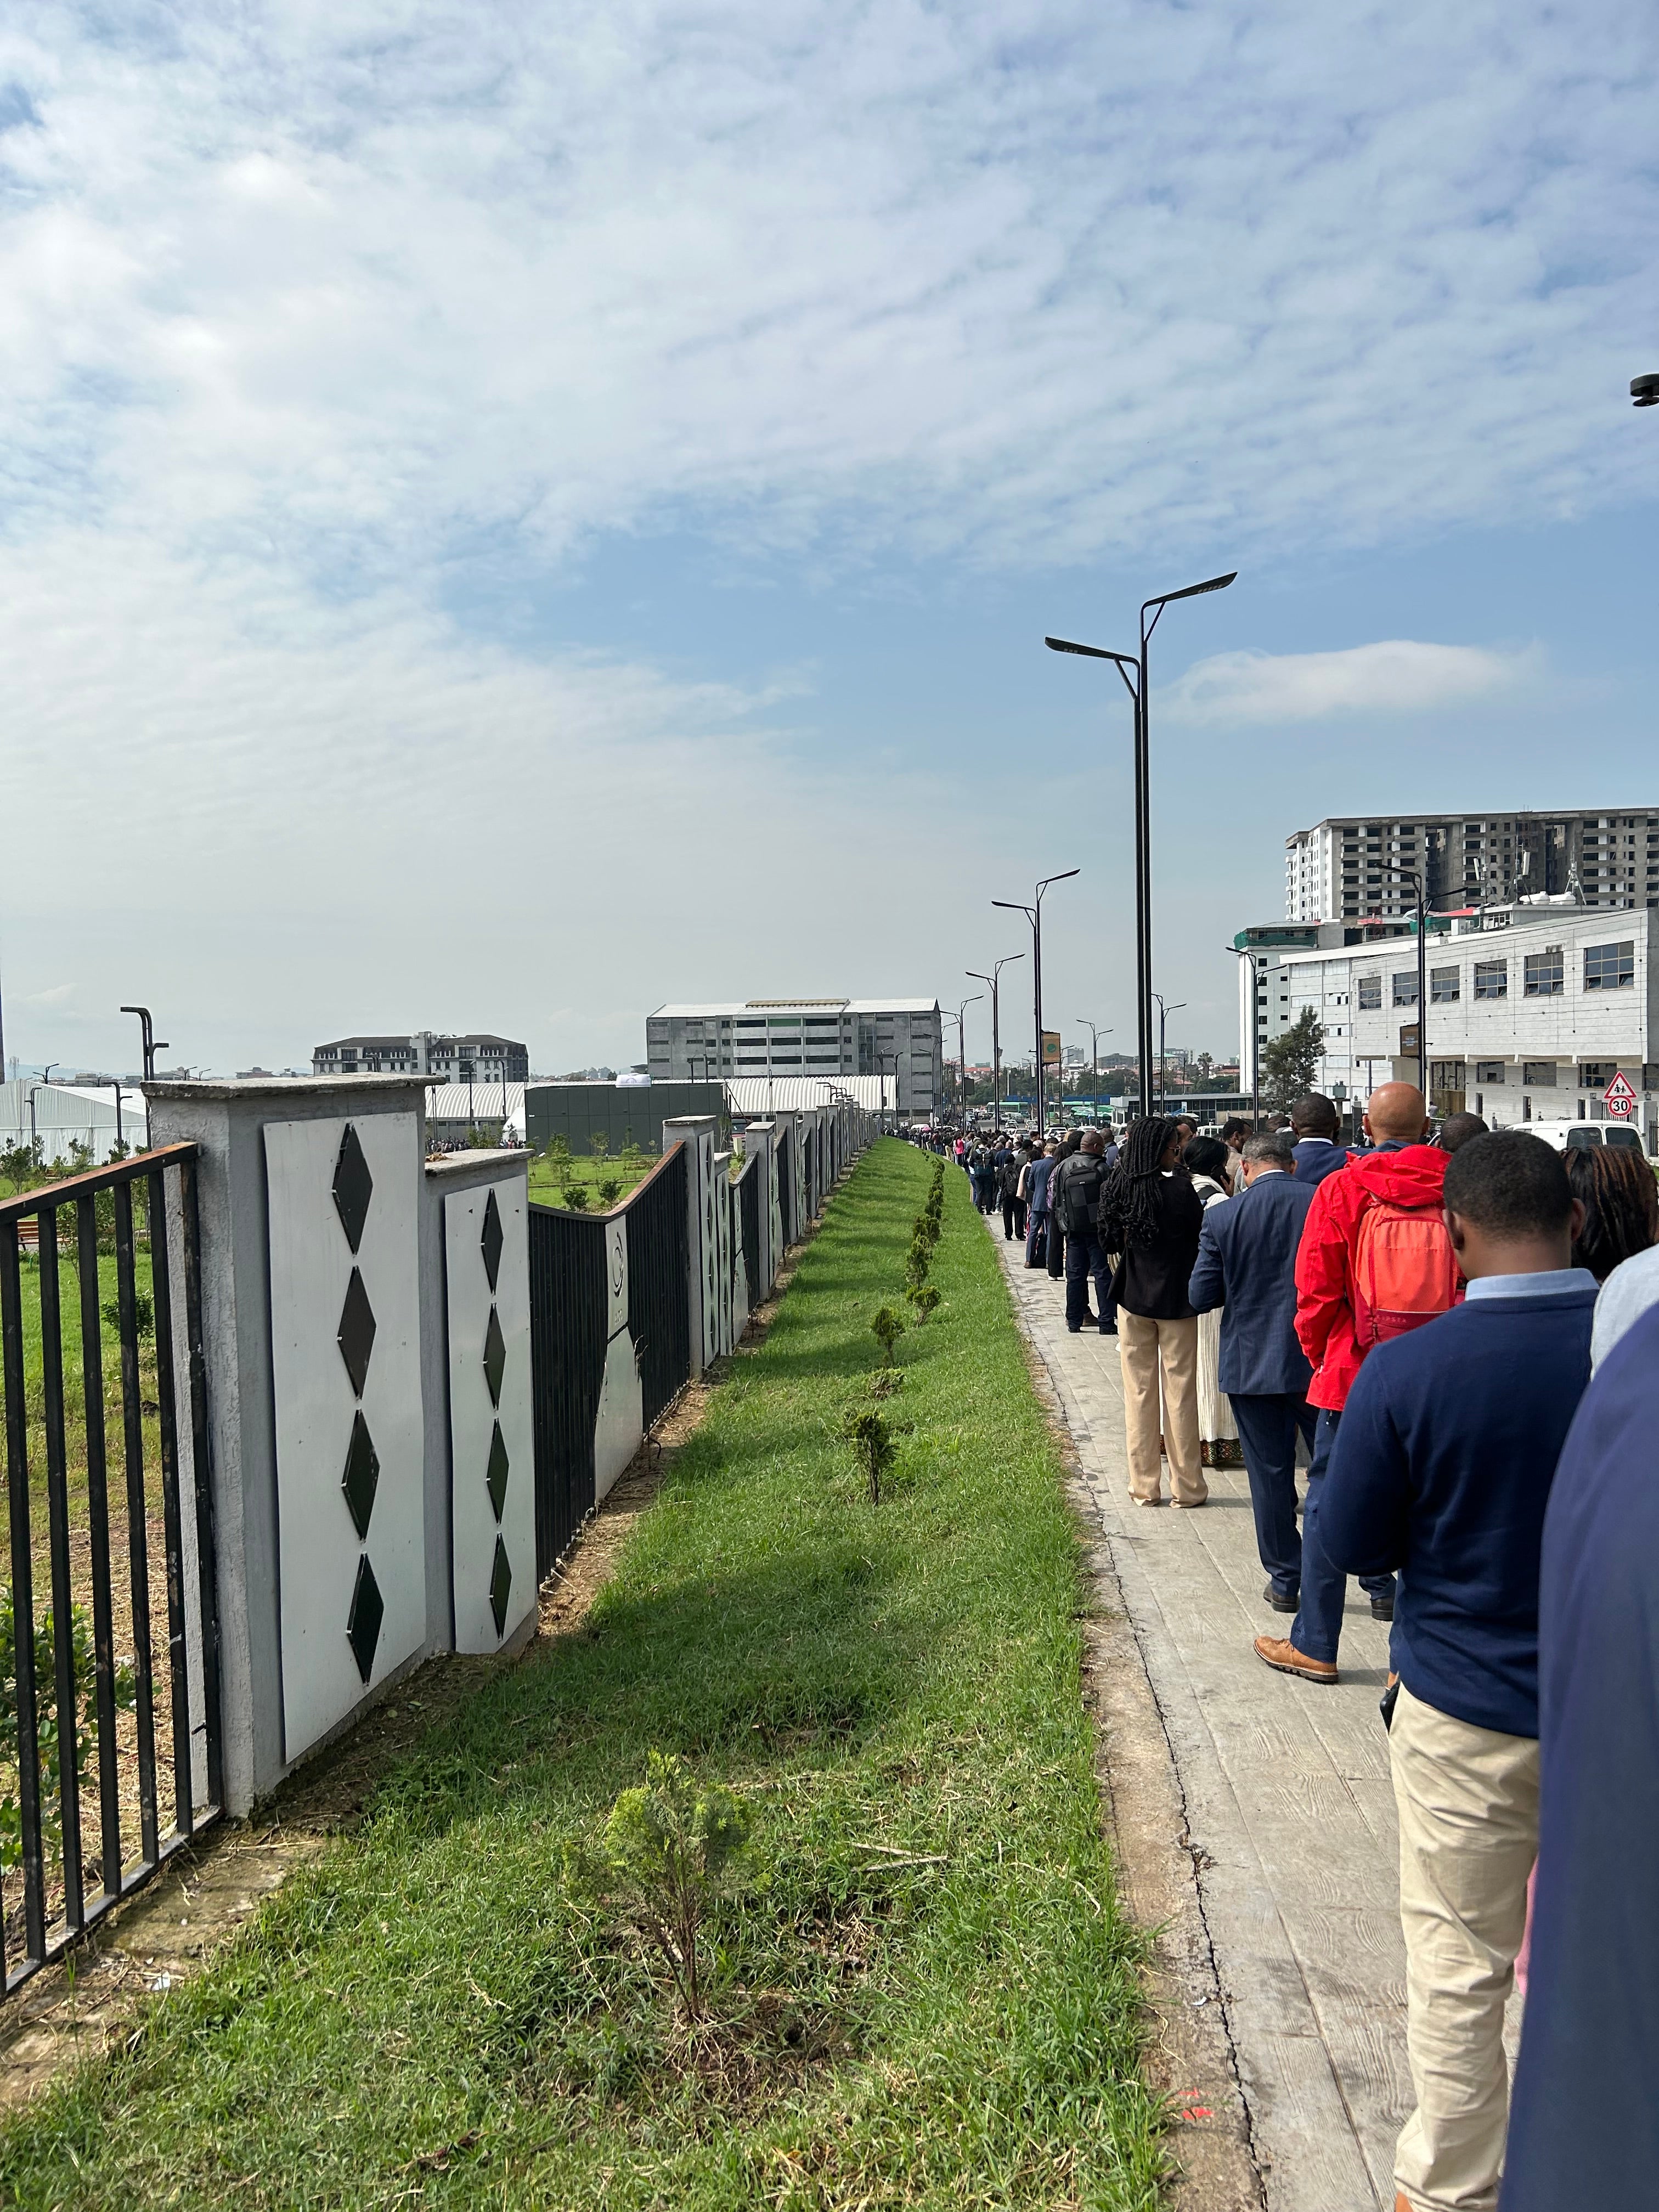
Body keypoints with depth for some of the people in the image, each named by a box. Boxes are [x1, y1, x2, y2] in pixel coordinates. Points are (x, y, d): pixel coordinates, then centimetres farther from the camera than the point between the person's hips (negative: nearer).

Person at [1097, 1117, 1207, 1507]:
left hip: (1133, 1298, 4)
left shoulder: (1117, 1188, -3)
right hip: (1175, 1299, -4)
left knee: (1139, 1391, 10)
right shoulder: (1179, 1188, -16)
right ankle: (1186, 1486, 13)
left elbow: (1110, 1241, 6)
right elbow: (1201, 1235, -7)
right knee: (1180, 1391, 5)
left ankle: (1144, 1485, 15)